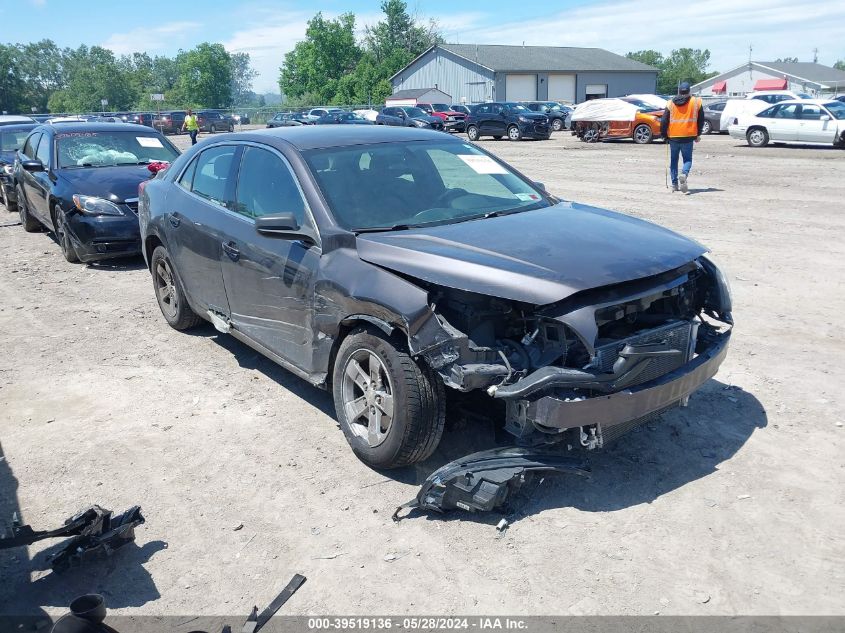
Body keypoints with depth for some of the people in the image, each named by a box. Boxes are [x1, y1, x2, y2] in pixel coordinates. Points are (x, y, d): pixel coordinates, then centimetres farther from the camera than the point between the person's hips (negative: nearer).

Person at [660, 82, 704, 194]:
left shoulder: (670, 104, 1)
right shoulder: (696, 102, 2)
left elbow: (664, 121, -1)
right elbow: (701, 120, 7)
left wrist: (664, 134, 10)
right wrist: (698, 134, 18)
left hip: (673, 137, 1)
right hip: (688, 137, -1)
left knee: (673, 160, 13)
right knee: (687, 159, 7)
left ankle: (674, 184, 13)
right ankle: (684, 174, -25)